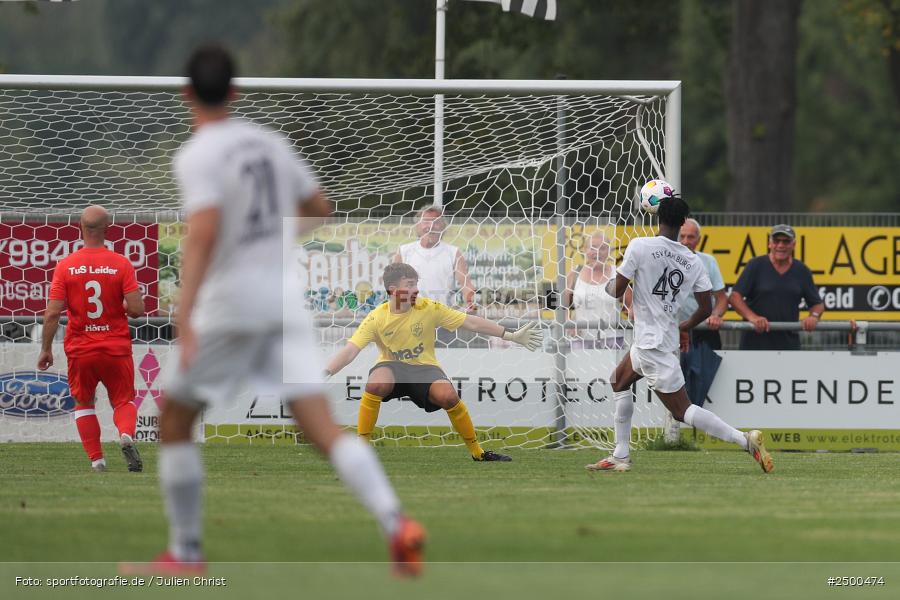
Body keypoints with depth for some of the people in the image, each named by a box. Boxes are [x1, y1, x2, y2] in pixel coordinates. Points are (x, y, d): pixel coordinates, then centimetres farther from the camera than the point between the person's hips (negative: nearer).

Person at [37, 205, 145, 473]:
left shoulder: (65, 266, -6)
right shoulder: (121, 264, -8)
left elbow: (52, 313, -9)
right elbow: (136, 309, -13)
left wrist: (45, 349, 1)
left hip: (80, 350, 0)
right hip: (117, 349, 0)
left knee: (83, 403, 19)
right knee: (123, 400, 13)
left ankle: (96, 459, 10)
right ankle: (126, 434, -18)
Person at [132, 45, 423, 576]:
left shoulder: (197, 157, -10)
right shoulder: (270, 143, 9)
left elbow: (203, 234, -24)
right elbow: (321, 209, 19)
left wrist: (184, 316, -29)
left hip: (229, 303, -5)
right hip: (284, 295, 5)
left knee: (175, 424, 13)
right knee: (323, 428, -2)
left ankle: (186, 553, 14)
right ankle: (398, 526, -21)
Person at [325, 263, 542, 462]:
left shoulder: (429, 308, -11)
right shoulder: (377, 318, -13)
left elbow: (472, 323, -5)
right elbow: (349, 352, -18)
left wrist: (510, 336, -5)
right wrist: (324, 375, -34)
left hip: (424, 368, 1)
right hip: (391, 367, -1)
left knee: (448, 395, -30)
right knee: (375, 384, -36)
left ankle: (477, 451, -8)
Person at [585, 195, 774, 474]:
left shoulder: (639, 246, -14)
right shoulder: (692, 261, 1)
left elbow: (617, 290, -8)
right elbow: (706, 308, 3)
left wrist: (609, 285, 17)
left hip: (652, 345, -7)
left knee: (682, 410, -6)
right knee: (618, 381, 26)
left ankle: (745, 440, -17)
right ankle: (621, 457, 26)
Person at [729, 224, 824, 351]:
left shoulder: (802, 271, 10)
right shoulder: (756, 265, 1)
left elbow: (818, 304, 15)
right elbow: (735, 297, -5)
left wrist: (814, 316, -9)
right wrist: (752, 317, -22)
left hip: (789, 344, 3)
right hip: (756, 343, -3)